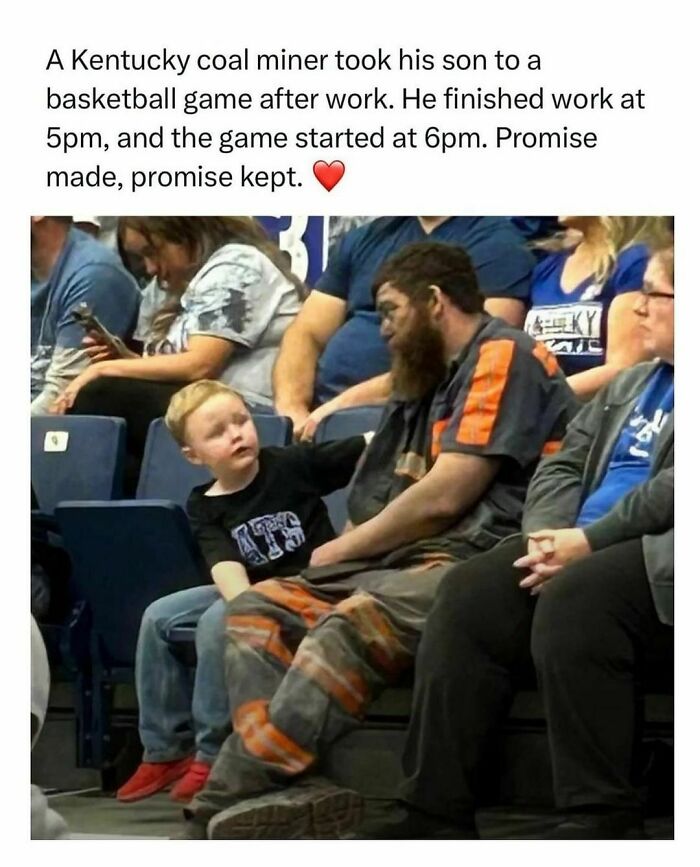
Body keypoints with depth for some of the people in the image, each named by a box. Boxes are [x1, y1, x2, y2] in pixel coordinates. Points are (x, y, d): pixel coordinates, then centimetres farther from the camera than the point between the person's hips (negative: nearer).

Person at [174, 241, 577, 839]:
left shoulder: (503, 354, -1)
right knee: (259, 610, -6)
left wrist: (341, 550, 2)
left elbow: (445, 497, -10)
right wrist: (345, 551, 3)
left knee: (350, 624, -33)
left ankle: (218, 813, -39)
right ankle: (283, 786, -30)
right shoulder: (439, 381, 28)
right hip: (414, 558, 10)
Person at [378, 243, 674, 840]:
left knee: (572, 601, -35)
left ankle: (601, 821, -29)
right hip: (583, 547, 9)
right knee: (469, 594, -14)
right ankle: (435, 813, -18)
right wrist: (549, 533, -3)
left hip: (663, 556, -9)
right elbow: (564, 462, 18)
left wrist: (589, 540, -18)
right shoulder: (631, 384, 27)